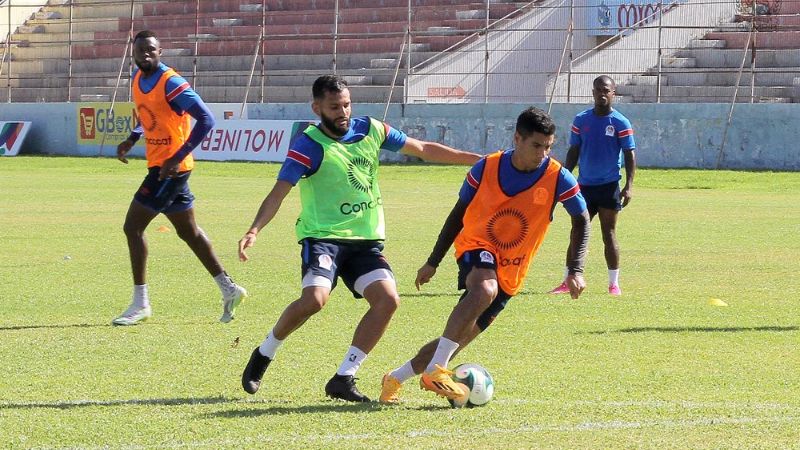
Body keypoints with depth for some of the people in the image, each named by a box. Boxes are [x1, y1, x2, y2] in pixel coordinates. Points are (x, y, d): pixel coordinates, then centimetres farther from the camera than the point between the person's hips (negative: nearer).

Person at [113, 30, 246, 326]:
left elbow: (206, 119, -23)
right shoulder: (138, 79, 7)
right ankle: (228, 289, 23)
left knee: (133, 227, -7)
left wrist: (178, 158, -26)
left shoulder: (171, 84, -19)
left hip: (170, 167, -9)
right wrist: (132, 139, 9)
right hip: (159, 165, 9)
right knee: (188, 231, 16)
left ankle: (140, 304, -2)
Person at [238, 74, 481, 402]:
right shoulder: (309, 146, -11)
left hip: (366, 239, 5)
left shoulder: (370, 130, 4)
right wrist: (254, 231, -34)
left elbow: (423, 149, 15)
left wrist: (477, 159, 15)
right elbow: (279, 193, -18)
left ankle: (343, 379, -8)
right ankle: (263, 354, -1)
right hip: (323, 236, -5)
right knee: (314, 299, -28)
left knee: (387, 299, -16)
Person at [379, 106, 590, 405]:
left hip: (510, 274, 3)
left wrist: (575, 271, -7)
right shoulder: (486, 169, -9)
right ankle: (435, 370, -38)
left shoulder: (557, 178, -10)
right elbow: (459, 213, 5)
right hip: (477, 247, -2)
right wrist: (433, 262, 7)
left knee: (460, 338, 0)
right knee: (485, 289, -38)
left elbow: (581, 221, 3)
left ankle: (395, 379, 19)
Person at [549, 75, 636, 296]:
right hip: (584, 185, 3)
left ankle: (614, 283, 5)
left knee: (609, 233, -1)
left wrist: (629, 185, -12)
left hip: (609, 186, -3)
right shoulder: (581, 120, 6)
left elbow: (630, 154, -4)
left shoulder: (621, 123, -4)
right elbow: (573, 152, 12)